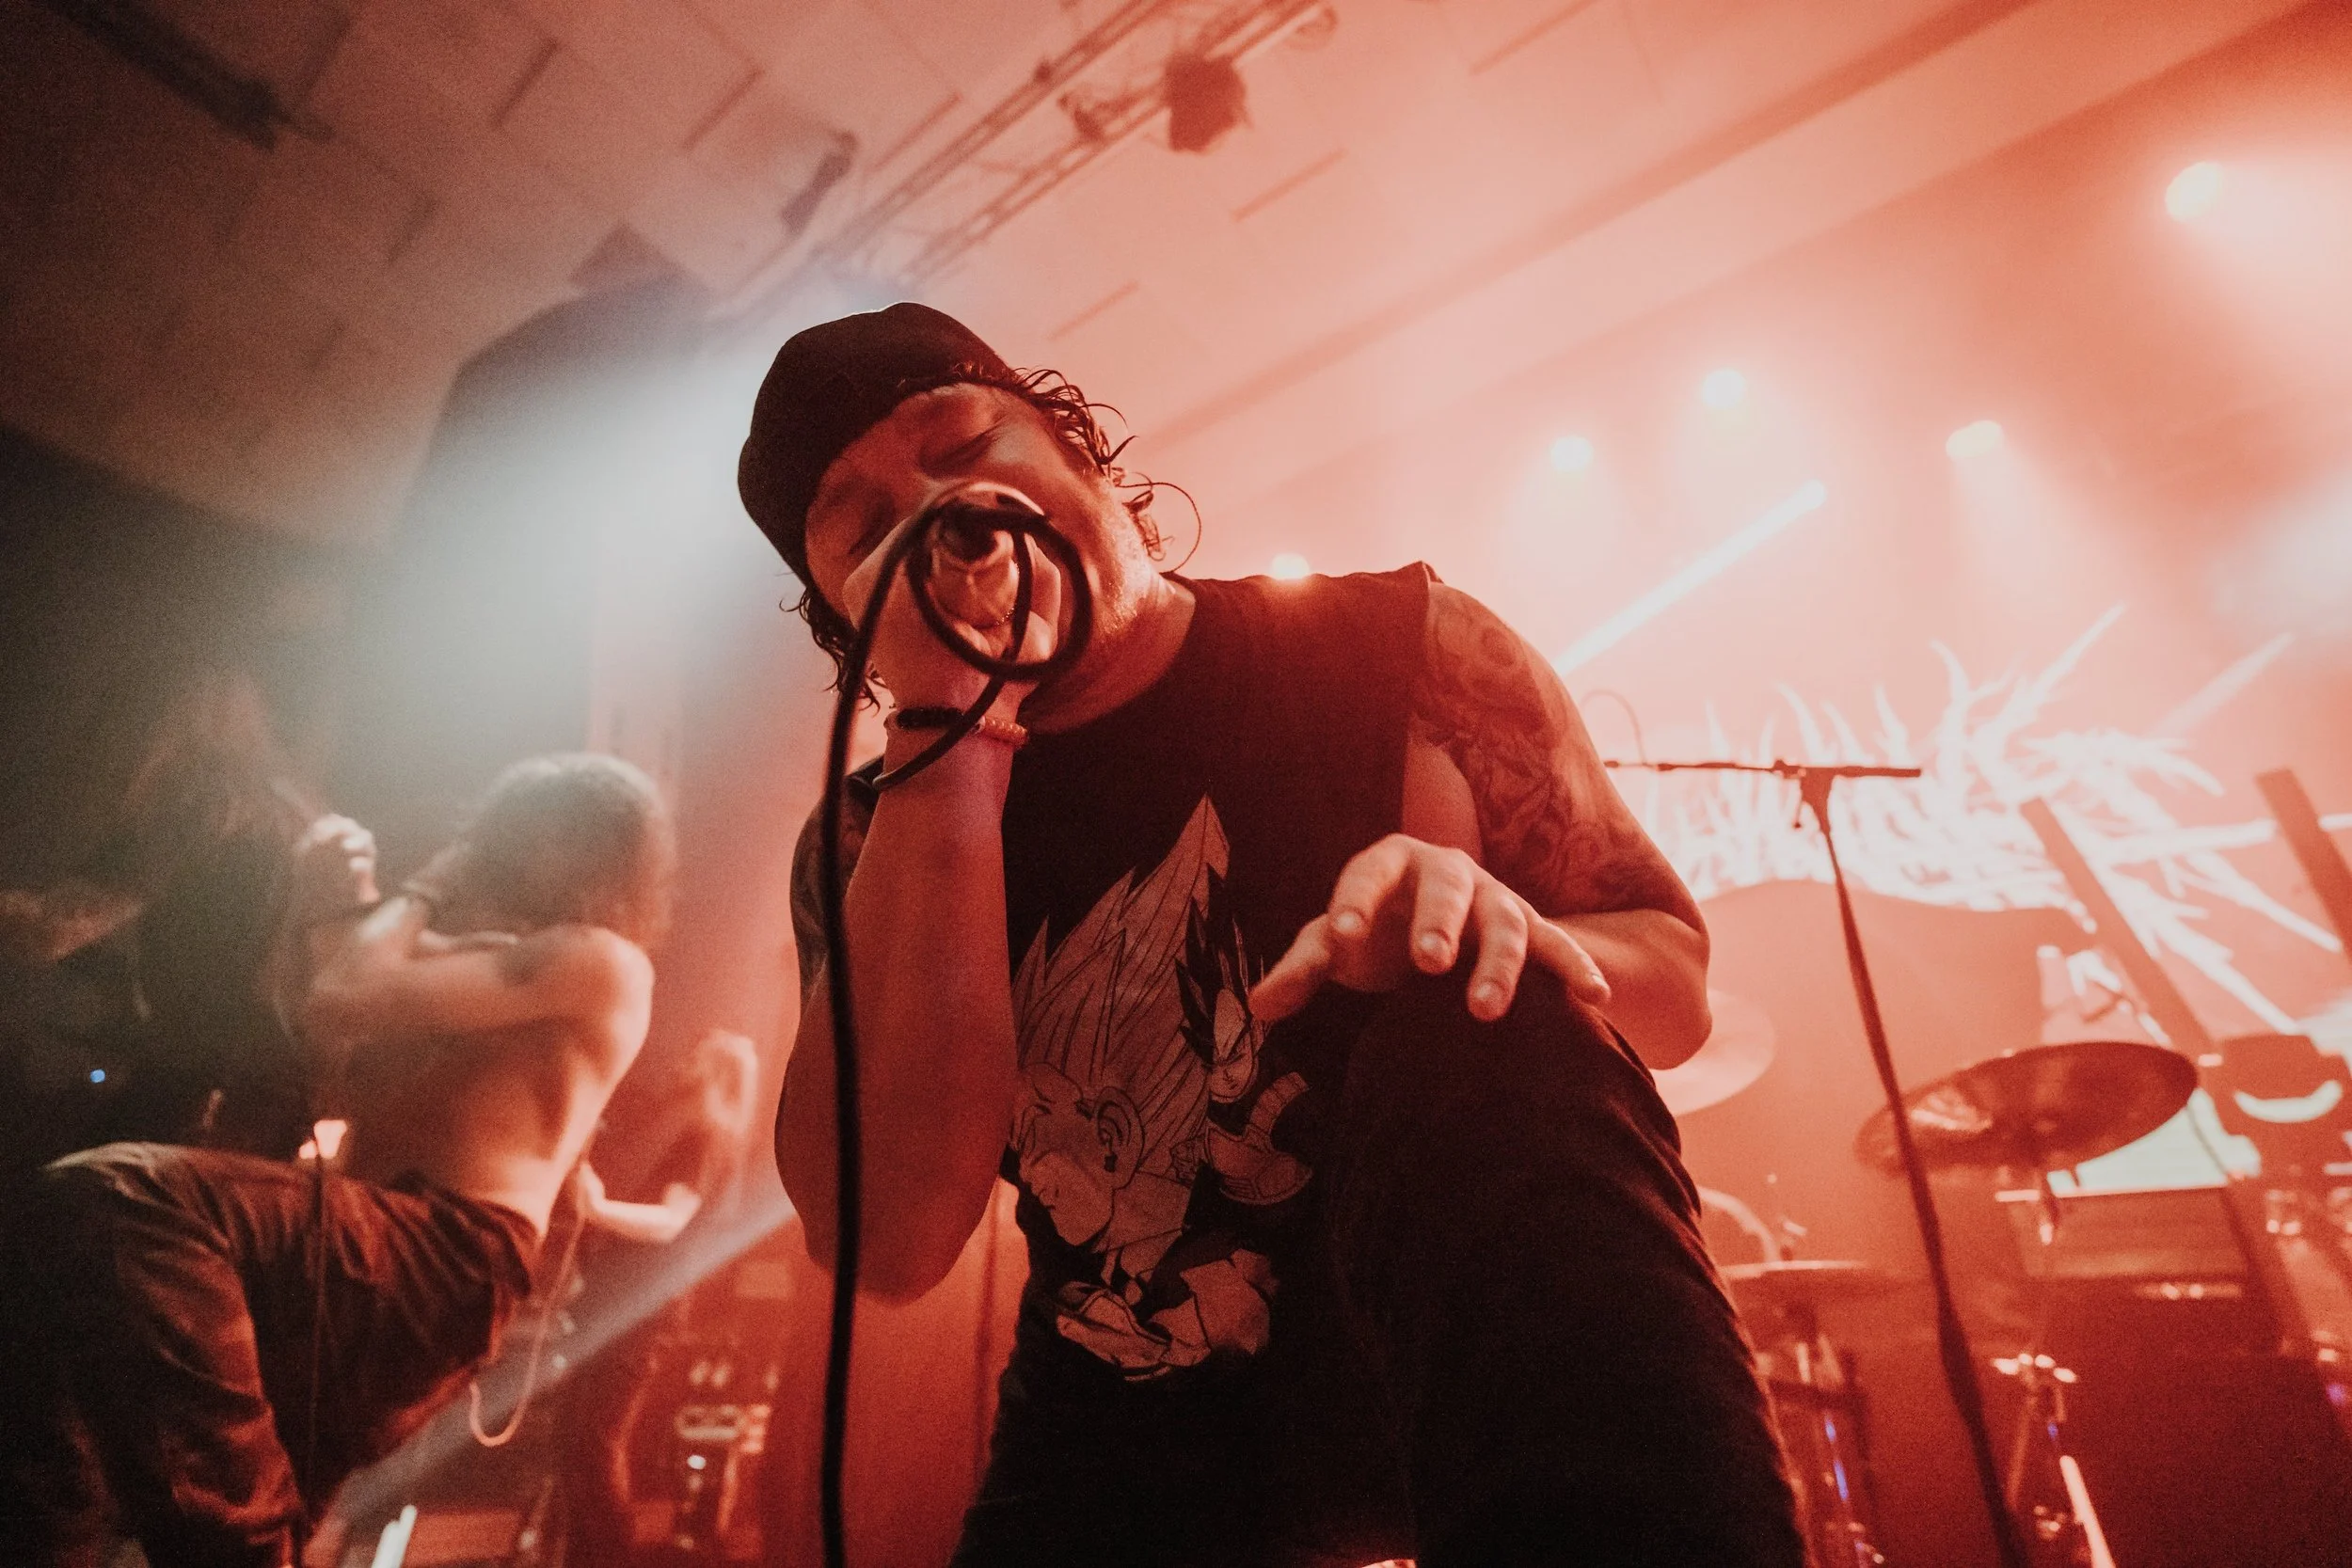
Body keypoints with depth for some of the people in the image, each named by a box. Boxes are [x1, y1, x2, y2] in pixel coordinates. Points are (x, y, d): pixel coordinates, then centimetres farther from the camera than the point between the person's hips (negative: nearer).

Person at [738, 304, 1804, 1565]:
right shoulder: (872, 834, -4)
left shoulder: (1390, 646, -7)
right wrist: (945, 725, -24)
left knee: (1484, 1027, -27)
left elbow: (1674, 983, -4)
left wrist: (1480, 928, -28)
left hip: (1479, 1334, -2)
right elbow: (891, 1238, -21)